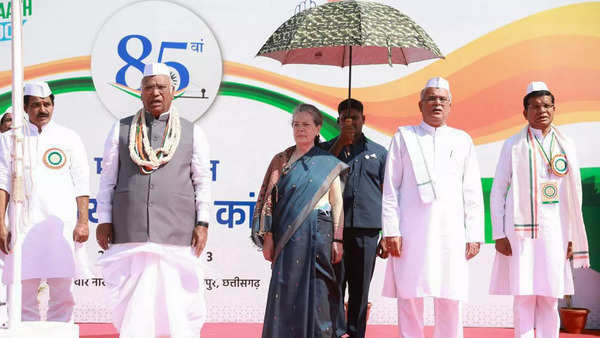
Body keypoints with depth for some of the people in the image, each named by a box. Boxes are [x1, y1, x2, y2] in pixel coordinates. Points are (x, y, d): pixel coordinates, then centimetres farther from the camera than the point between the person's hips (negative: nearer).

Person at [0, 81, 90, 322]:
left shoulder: (69, 138, 11)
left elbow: (81, 184, 8)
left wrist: (83, 221, 0)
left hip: (61, 223, 0)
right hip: (23, 225, 0)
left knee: (62, 287, -4)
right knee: (23, 287, -2)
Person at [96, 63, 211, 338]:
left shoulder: (192, 133, 11)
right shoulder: (121, 129, 12)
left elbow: (202, 181, 9)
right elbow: (107, 178, 10)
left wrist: (202, 223, 0)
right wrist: (104, 221, 3)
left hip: (176, 231, 0)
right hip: (130, 230, 1)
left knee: (175, 298, -3)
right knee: (132, 296, -2)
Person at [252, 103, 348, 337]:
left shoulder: (328, 163, 7)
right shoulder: (281, 160, 10)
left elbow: (337, 203, 5)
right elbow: (270, 199, 6)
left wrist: (337, 239, -2)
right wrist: (268, 236, -2)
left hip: (318, 232, -1)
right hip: (287, 234, 1)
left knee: (316, 290, -1)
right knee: (286, 289, -1)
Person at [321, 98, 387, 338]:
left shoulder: (378, 152, 15)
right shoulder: (327, 148, 13)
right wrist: (342, 142, -8)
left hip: (367, 228, 1)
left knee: (360, 287, 4)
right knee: (335, 284, -4)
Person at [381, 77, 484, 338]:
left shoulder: (462, 141, 15)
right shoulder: (404, 137, 11)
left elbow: (472, 192, 12)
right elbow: (390, 189, 6)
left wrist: (473, 235, 4)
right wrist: (391, 230, -3)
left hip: (450, 232, 1)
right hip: (412, 232, -1)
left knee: (450, 302, -1)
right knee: (409, 299, -1)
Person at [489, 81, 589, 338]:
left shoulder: (566, 145, 10)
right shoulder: (514, 145, 3)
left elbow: (574, 194, 12)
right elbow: (497, 192, 3)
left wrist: (572, 236, 7)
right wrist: (499, 235, -4)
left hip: (554, 230, 2)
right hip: (520, 230, -2)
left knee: (550, 299, 2)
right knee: (524, 297, -4)